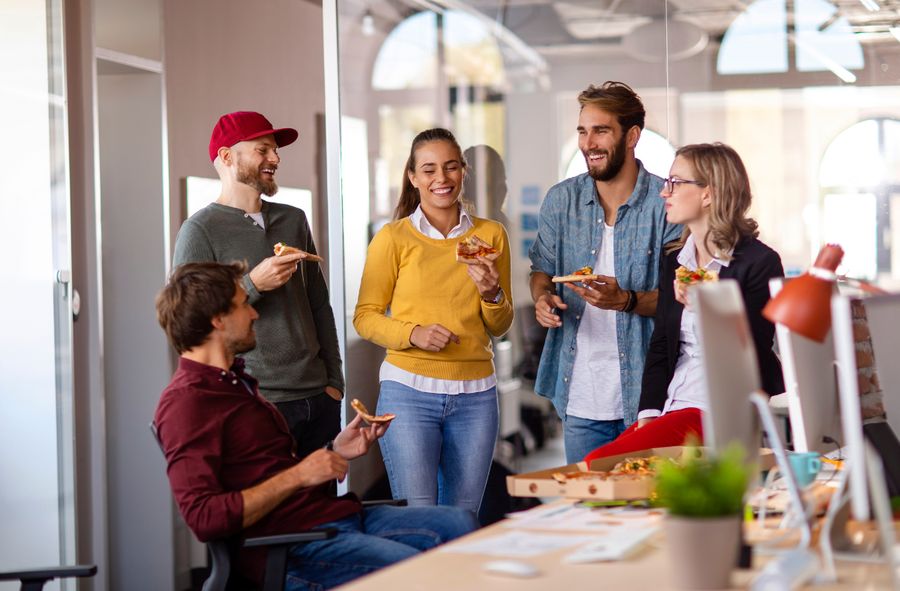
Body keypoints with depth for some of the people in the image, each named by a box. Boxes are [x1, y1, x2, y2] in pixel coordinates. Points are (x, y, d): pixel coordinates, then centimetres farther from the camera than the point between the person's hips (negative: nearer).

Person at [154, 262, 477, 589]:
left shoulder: (235, 383, 21)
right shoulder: (185, 403, -12)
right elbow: (204, 518, -21)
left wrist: (335, 452, 9)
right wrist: (298, 475, -17)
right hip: (292, 548, -10)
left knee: (460, 523, 1)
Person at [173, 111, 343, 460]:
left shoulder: (294, 220, 13)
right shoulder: (200, 231, -6)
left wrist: (334, 381, 11)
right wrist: (253, 285, -21)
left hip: (318, 399, 6)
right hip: (253, 405, -5)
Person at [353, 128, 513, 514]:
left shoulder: (490, 234, 9)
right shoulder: (393, 238, 0)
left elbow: (500, 327, 14)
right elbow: (365, 317, 1)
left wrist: (492, 293, -7)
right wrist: (413, 333, -16)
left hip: (475, 394, 3)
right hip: (409, 390, -3)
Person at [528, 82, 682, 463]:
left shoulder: (667, 203, -6)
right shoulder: (561, 200, 6)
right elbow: (542, 269, 17)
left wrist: (626, 300, -23)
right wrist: (543, 297, -6)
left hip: (646, 392, -3)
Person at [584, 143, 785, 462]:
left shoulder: (760, 262, -6)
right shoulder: (673, 259, 15)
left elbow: (753, 353, -9)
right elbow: (660, 344, 12)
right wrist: (648, 413, -2)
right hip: (670, 405, 7)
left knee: (599, 463, -23)